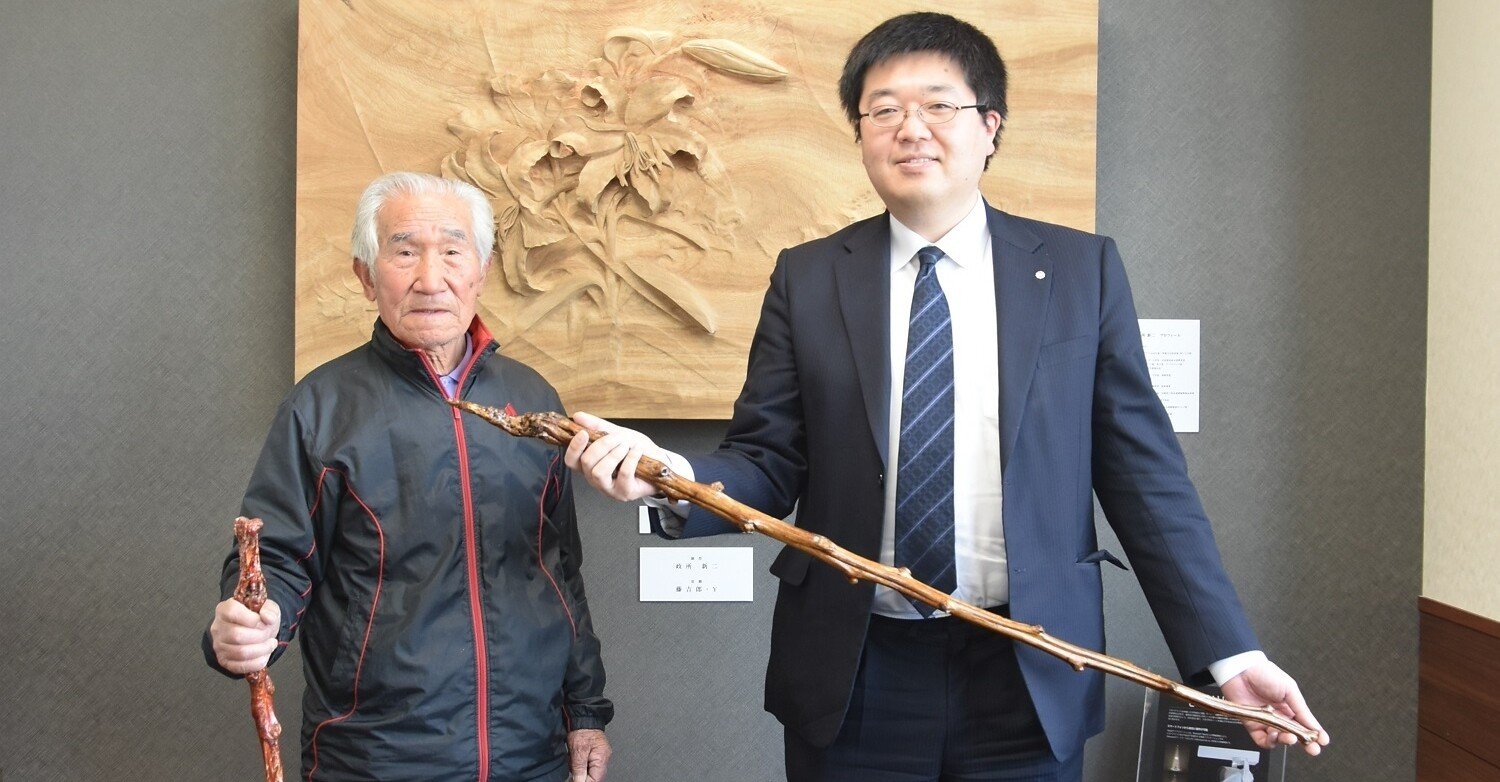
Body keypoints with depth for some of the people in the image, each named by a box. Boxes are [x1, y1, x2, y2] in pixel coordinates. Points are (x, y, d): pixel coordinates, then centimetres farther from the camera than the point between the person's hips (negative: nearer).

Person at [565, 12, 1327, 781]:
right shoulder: (807, 278, 3)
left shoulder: (1081, 270, 2)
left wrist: (1226, 648, -2)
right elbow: (768, 463, 1)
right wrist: (677, 478, -20)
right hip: (855, 678, 0)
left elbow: (1142, 472, 2)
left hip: (1028, 676, 0)